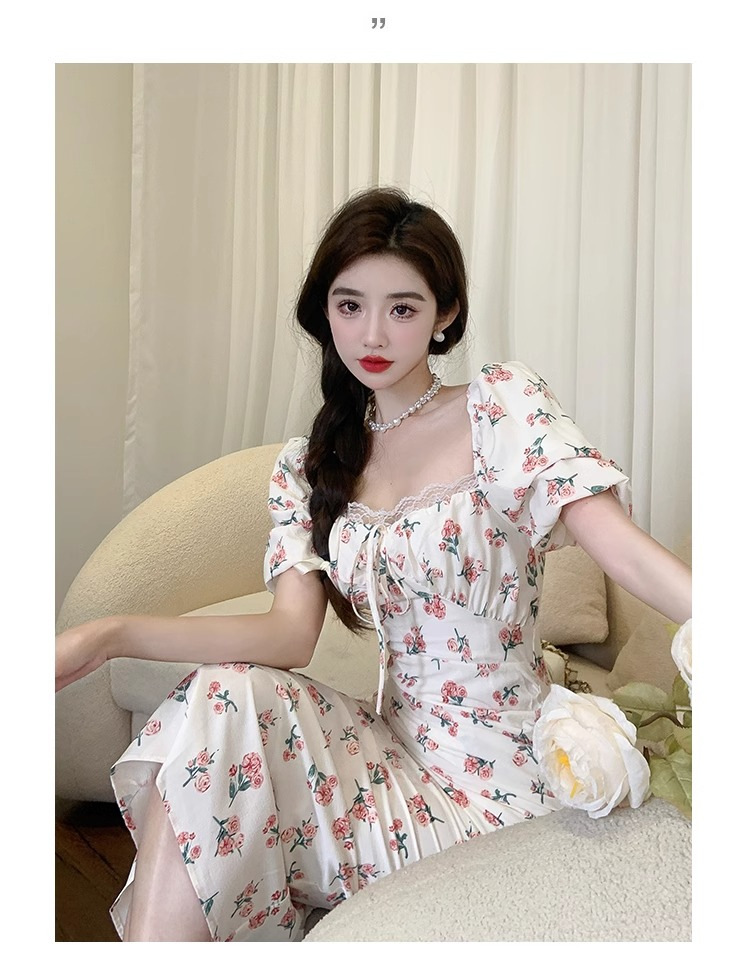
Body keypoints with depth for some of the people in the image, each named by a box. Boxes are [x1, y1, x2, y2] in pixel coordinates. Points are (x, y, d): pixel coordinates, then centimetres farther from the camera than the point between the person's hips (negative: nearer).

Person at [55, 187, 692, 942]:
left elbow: (624, 548, -19)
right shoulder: (309, 466, 5)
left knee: (225, 705, -20)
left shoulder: (503, 406, -8)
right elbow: (292, 634, -7)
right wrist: (110, 637, -20)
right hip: (398, 743, 4)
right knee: (220, 699, -20)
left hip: (492, 778, -4)